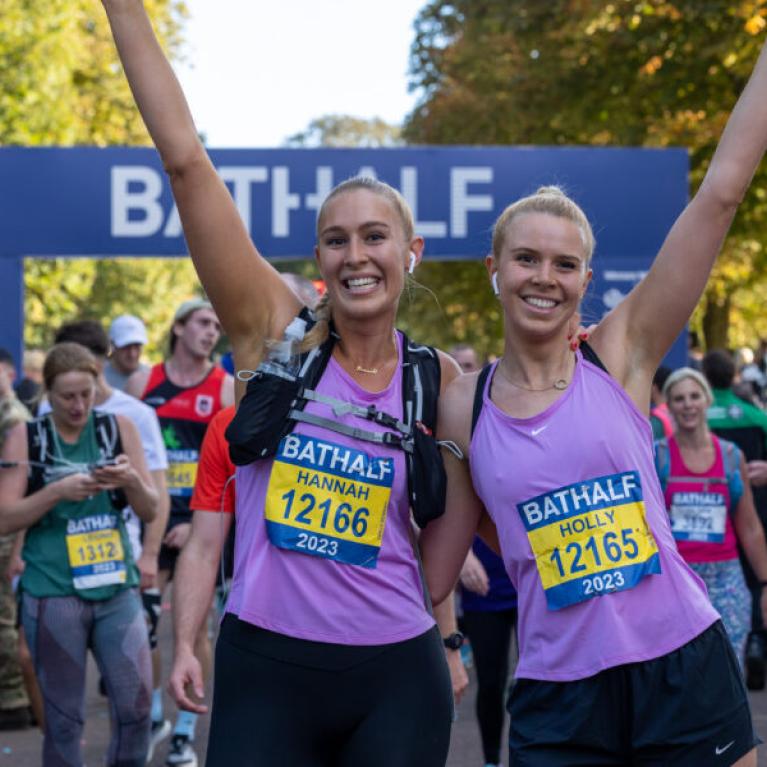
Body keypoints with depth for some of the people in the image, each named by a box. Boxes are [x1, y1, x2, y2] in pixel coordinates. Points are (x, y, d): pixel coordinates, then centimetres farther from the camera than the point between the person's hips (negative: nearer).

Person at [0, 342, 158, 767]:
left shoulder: (119, 428, 5)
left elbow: (150, 510, 7)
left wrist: (132, 481, -15)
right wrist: (58, 491, -19)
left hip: (117, 588, 2)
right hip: (52, 594, -2)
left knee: (136, 707, 0)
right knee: (64, 716, 4)